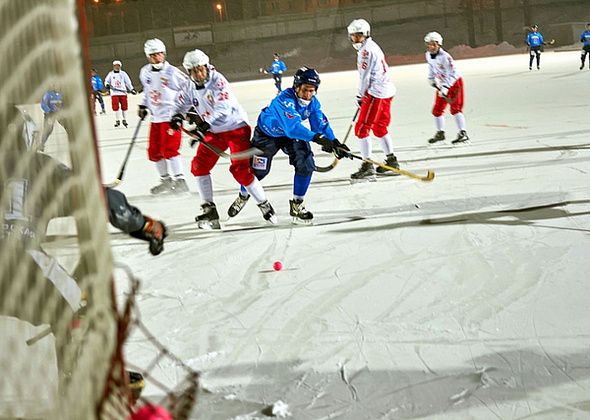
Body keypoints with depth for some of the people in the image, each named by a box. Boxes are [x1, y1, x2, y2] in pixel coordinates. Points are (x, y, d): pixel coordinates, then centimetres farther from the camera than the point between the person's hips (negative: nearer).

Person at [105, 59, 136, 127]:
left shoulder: (123, 73, 7)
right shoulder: (111, 74, 9)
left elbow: (128, 82, 8)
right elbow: (107, 81, 18)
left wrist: (132, 89, 2)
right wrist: (107, 84, -5)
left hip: (123, 92, 0)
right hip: (114, 93, 0)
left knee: (124, 106, 2)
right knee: (115, 107, -6)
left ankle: (124, 120, 15)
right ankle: (117, 120, 3)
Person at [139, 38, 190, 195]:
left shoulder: (173, 72, -13)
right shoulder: (145, 72, 5)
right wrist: (143, 106, 18)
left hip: (172, 116, -7)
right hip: (156, 118, 7)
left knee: (168, 149, -17)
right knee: (154, 152, 10)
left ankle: (180, 181, -13)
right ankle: (166, 180, 25)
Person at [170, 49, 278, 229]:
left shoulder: (217, 81, -22)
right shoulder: (190, 86, -1)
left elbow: (223, 108, -33)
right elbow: (183, 103, 13)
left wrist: (205, 124, -45)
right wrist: (178, 116, -11)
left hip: (236, 127, -7)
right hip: (214, 132, 7)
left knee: (241, 170, -16)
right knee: (199, 166, -3)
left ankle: (264, 205, 2)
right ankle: (209, 210, 5)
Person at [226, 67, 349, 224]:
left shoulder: (313, 102, -20)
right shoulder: (285, 99, -40)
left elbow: (321, 124, -22)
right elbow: (293, 127, -52)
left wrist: (334, 142, -39)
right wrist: (316, 137, -63)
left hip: (292, 135, 5)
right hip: (267, 133, -5)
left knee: (306, 165, -14)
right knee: (257, 170, 2)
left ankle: (296, 205, 3)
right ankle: (243, 197, 35)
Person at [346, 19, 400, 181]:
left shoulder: (367, 50, -12)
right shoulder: (372, 47, 19)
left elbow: (365, 77, -14)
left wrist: (360, 96, -3)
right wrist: (362, 95, 19)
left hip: (376, 93, -11)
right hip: (387, 91, 11)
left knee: (362, 129, -10)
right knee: (379, 127, 23)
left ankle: (367, 167, -14)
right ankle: (392, 162, 29)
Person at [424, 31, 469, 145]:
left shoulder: (445, 57, -27)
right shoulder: (428, 55, -2)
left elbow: (452, 74, -28)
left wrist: (445, 88, -31)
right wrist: (432, 80, 7)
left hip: (454, 83, -8)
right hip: (442, 85, 8)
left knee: (455, 108, -18)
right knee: (437, 109, 10)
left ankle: (463, 133, -16)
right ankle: (440, 133, 26)